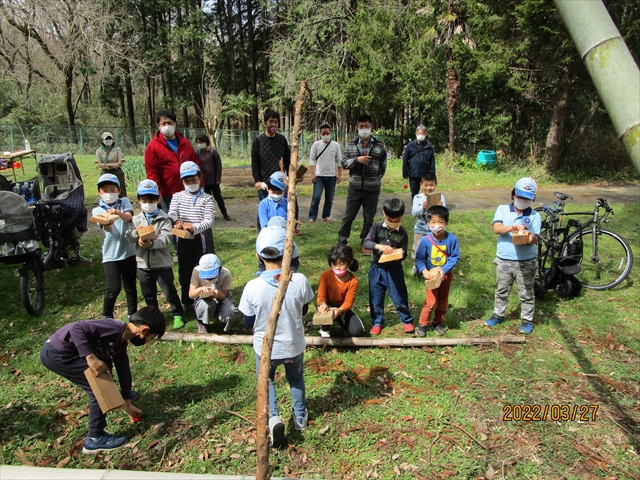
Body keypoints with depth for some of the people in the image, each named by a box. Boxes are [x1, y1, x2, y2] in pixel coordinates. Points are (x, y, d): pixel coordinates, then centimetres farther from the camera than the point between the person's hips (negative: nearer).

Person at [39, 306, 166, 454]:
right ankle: (95, 439, 3)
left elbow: (124, 371, 18)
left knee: (105, 363, 26)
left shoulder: (120, 341, 9)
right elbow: (76, 328, -30)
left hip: (66, 350, 10)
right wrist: (91, 358, -32)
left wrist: (127, 404, 25)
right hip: (55, 353, -10)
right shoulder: (115, 329, -21)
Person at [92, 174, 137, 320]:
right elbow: (108, 229, -18)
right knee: (114, 288, -7)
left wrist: (118, 213, -40)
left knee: (130, 286, 11)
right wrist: (107, 224, -42)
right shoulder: (97, 211, -1)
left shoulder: (124, 202, 2)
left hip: (128, 251, 2)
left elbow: (129, 217, -19)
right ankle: (107, 317, 14)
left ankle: (132, 315, 26)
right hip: (110, 254, -1)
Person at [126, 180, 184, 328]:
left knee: (169, 291, 5)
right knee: (148, 294, 18)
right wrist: (137, 234, -31)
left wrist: (151, 243, -36)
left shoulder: (164, 219, -8)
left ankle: (178, 315, 21)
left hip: (162, 264, -4)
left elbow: (166, 239, -19)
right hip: (143, 264, 4)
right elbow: (128, 235, -10)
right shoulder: (136, 219, 4)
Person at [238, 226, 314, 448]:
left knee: (266, 380, 30)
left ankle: (273, 417, 12)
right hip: (294, 346, 1)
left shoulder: (252, 287, -26)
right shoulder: (300, 281, -23)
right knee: (296, 378, 32)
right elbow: (303, 311, -3)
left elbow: (248, 323, -11)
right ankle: (300, 416, 48)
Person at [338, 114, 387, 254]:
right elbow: (344, 163, 0)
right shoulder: (351, 144, 4)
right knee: (348, 216, 6)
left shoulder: (380, 145, 1)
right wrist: (356, 160, -15)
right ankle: (341, 241, 19)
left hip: (373, 190, 0)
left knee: (369, 219, 9)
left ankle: (365, 244, 23)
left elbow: (383, 166, 9)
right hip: (355, 188, 0)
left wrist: (377, 179, 9)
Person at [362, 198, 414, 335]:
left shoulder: (403, 233, -6)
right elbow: (365, 243, -15)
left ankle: (407, 321, 27)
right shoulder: (377, 227, -6)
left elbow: (403, 254, -4)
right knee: (376, 298, 11)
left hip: (394, 270, -1)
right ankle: (377, 322, 27)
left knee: (399, 297, 7)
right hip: (376, 269, 1)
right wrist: (379, 246, -31)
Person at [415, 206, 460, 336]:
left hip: (446, 275, 2)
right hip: (431, 275, -2)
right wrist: (423, 270, -28)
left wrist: (444, 270, -23)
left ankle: (438, 322, 35)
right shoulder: (426, 240, -20)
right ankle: (422, 324, 17)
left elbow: (455, 257, -12)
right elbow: (419, 258, -12)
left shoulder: (451, 239, -18)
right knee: (430, 301, -1)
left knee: (443, 301, 16)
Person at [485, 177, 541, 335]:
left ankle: (527, 320, 25)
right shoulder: (502, 209, -1)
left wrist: (531, 238, -34)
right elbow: (497, 228, -17)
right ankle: (498, 314, 35)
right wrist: (512, 227, -36)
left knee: (526, 294, 10)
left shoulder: (534, 215, -1)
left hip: (526, 262, -1)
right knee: (501, 291, 17)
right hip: (503, 261, 1)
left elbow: (535, 238, -9)